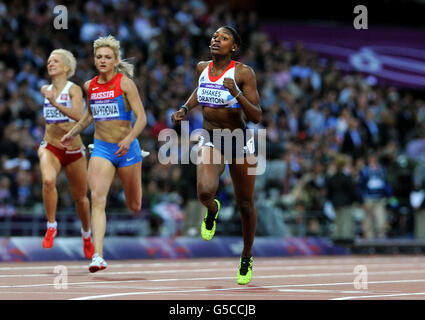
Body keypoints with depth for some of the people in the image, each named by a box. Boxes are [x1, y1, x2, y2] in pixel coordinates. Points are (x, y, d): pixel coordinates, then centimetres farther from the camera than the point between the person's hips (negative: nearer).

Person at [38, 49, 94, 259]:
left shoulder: (74, 89, -9)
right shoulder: (45, 90, 6)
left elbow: (79, 116, -28)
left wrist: (56, 104, -38)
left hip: (73, 150, -2)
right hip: (50, 147, 2)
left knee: (80, 196, 12)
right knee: (48, 180, -31)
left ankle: (87, 234, 38)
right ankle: (51, 226, -16)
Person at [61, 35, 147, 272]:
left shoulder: (125, 83, -10)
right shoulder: (90, 86, 4)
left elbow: (142, 118, -15)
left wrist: (129, 139, -30)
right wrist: (73, 133, 26)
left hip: (126, 148, -3)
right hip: (101, 148, 3)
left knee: (134, 206, 13)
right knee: (97, 198, -19)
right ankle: (98, 256, -26)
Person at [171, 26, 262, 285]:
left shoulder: (243, 73, -15)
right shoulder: (203, 67, -1)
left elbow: (257, 117, -18)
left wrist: (237, 94, -32)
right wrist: (185, 108, 10)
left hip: (241, 143, -2)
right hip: (211, 141, 2)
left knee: (245, 205, 8)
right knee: (205, 191, -26)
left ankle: (247, 258, 31)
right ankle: (212, 211, 12)